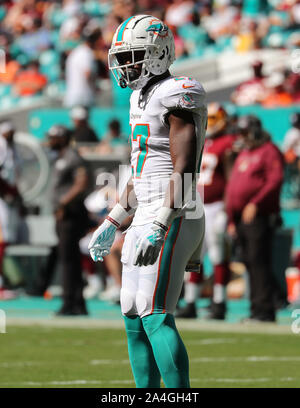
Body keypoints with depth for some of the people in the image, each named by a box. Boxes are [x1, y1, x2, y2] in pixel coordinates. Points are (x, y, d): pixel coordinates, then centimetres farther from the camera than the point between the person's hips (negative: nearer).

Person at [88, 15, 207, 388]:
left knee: (155, 316, -14)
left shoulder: (176, 98, -13)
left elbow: (184, 171, -20)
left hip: (172, 218, -10)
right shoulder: (143, 99, 17)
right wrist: (112, 223, 25)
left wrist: (158, 229, -27)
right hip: (149, 217, 10)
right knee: (133, 317, 10)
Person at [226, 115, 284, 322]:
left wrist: (255, 204, -24)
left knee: (259, 261, -13)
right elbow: (233, 185, 25)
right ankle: (257, 310, 10)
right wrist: (232, 220, 19)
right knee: (249, 262, 8)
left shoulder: (269, 151, -3)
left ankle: (264, 309, -15)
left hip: (259, 216, -9)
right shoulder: (243, 154, 24)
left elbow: (275, 180, -16)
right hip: (241, 218, 9)